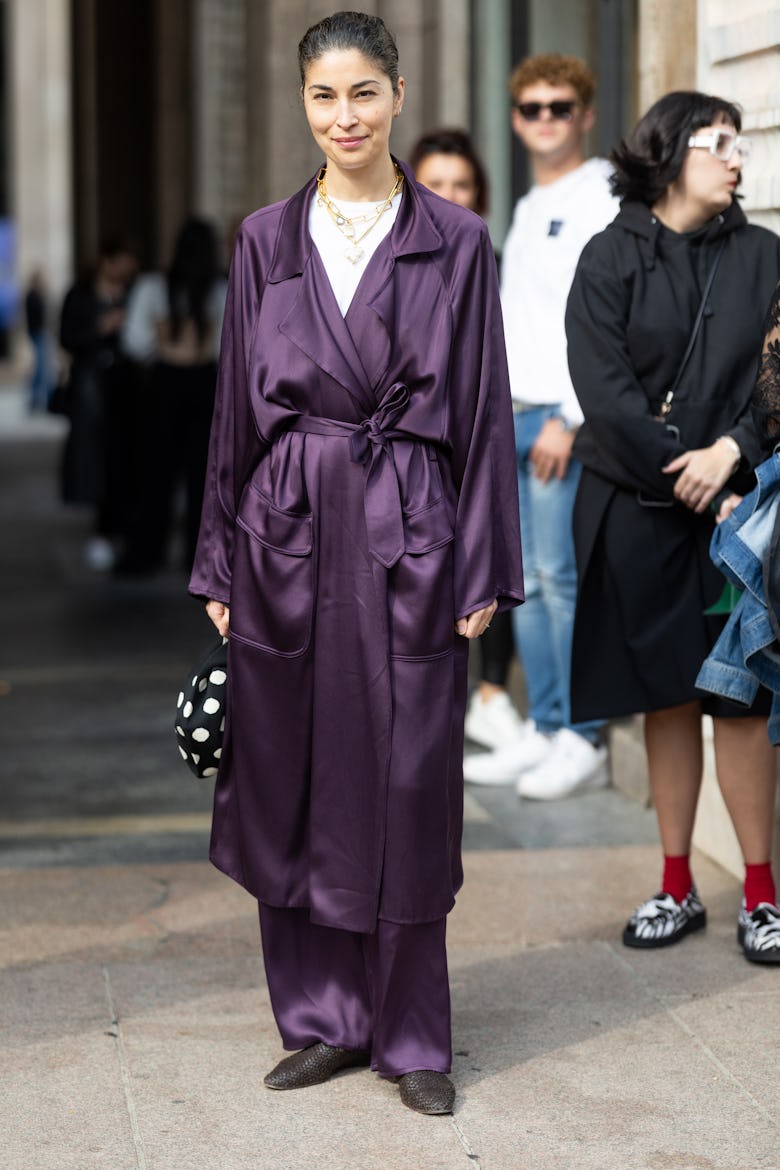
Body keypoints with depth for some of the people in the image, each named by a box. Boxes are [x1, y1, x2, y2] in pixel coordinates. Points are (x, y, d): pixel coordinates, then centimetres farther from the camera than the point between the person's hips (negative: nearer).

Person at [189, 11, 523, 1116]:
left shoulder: (455, 241, 2)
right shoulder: (267, 240, 7)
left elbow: (483, 411, 1)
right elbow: (237, 408, 9)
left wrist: (484, 570, -4)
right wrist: (220, 564, 6)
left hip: (410, 535, -2)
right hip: (289, 530, 2)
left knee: (408, 784, 0)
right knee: (294, 777, 6)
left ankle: (410, 1034, 13)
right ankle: (321, 1019, 20)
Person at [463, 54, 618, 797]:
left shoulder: (600, 200, -6)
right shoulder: (529, 210, 21)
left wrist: (568, 417, -19)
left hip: (567, 415, -8)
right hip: (513, 415, 8)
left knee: (561, 575, -10)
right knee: (525, 582, 7)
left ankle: (583, 742, -5)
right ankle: (544, 729, 13)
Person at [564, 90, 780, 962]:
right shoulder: (611, 259, 1)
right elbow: (605, 391, -6)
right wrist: (687, 481, -11)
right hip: (635, 505, 0)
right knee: (665, 697, 7)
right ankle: (677, 888, 15)